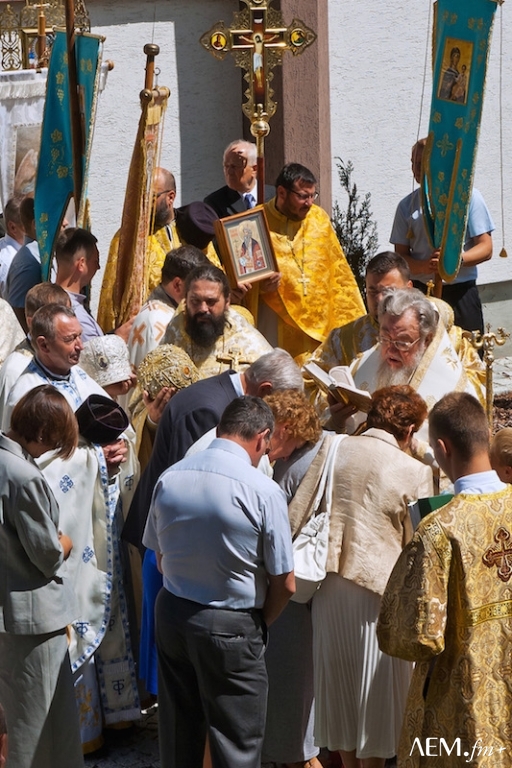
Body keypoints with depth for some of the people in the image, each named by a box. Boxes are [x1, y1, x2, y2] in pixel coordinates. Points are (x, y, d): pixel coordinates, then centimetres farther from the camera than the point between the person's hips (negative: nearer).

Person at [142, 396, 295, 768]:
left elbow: (159, 556, 8)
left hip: (172, 613, 5)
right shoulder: (264, 491, -18)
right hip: (231, 627, -5)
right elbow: (284, 584, -12)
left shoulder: (169, 478, -3)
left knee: (178, 738, 17)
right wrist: (260, 623, 5)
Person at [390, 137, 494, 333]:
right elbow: (401, 255, 7)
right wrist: (425, 266, -16)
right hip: (420, 293, 2)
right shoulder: (407, 205, 8)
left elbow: (486, 248, -2)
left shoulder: (468, 197, 1)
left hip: (460, 293, -2)